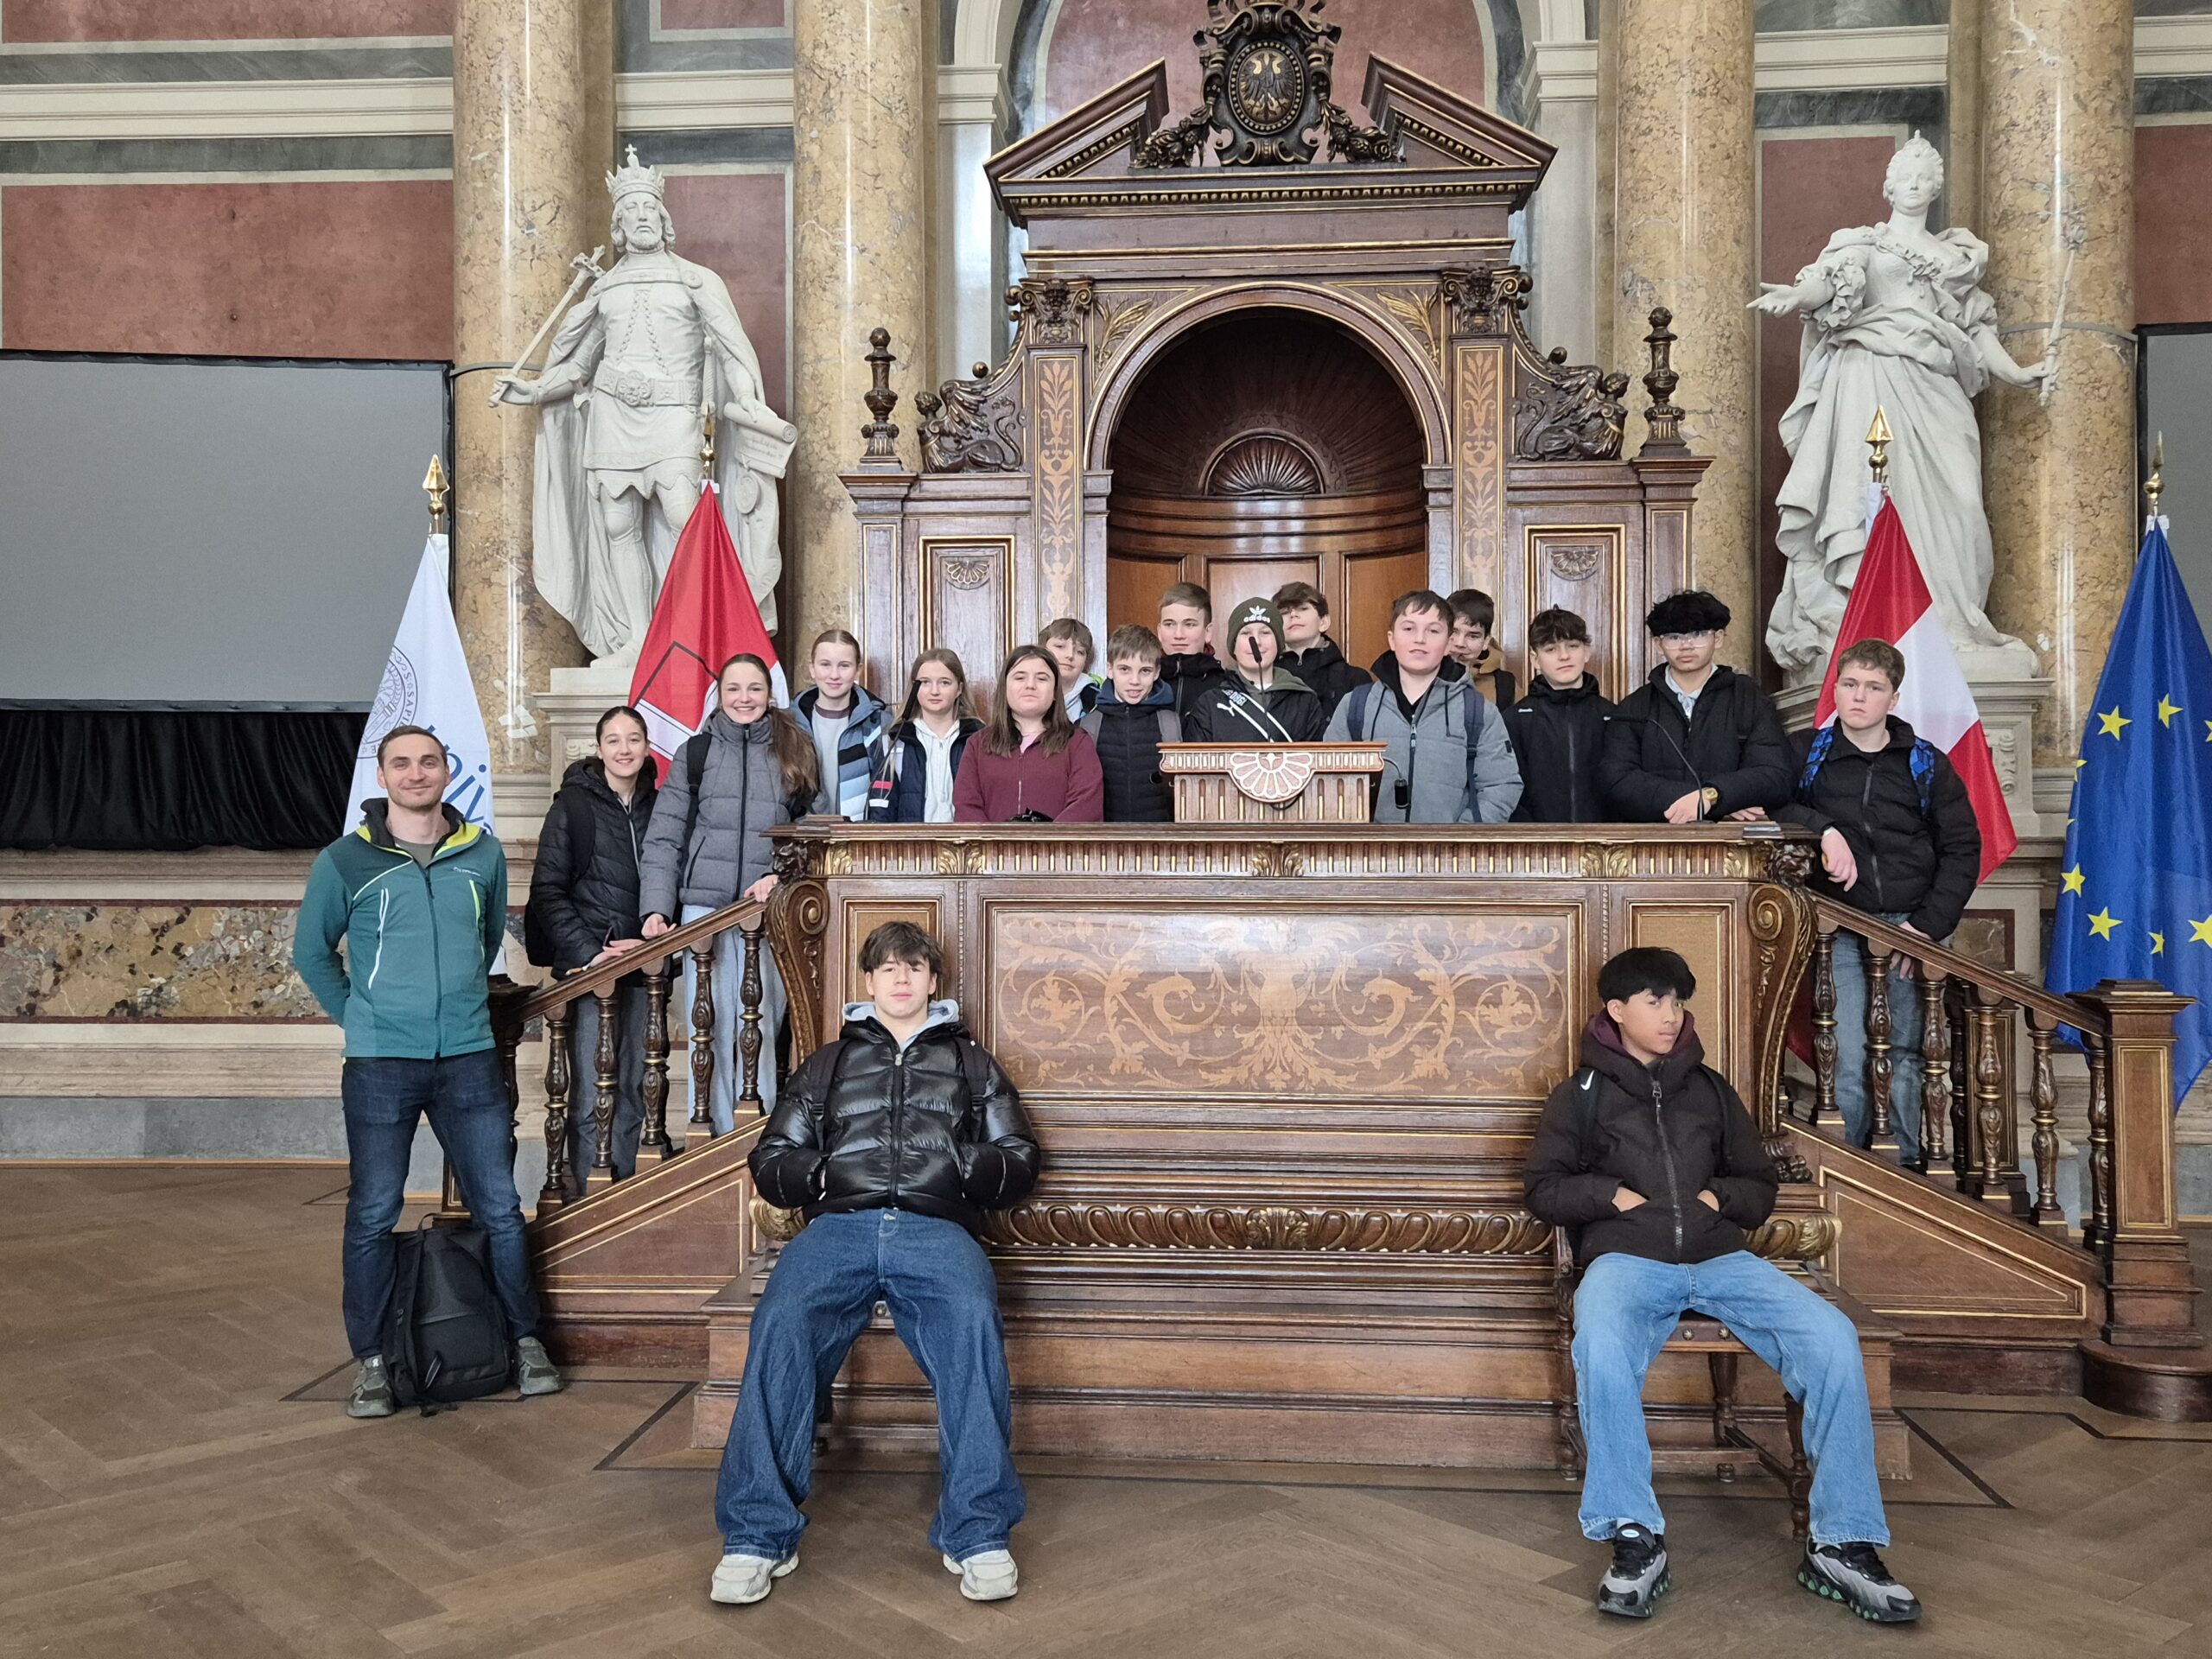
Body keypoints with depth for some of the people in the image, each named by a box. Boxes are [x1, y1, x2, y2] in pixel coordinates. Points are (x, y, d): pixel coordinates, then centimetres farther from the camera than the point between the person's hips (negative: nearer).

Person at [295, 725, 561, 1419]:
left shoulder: (483, 853, 4)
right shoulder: (345, 861, -2)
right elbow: (312, 952, 9)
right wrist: (357, 1016, 4)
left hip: (470, 1058, 2)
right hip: (380, 1065, -2)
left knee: (500, 1208, 4)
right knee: (372, 1217, 4)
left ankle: (526, 1341, 17)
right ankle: (371, 1362, 15)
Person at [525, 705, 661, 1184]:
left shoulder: (657, 807, 11)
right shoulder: (573, 805, 0)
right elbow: (547, 890, -4)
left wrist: (654, 938, -4)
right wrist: (590, 952, -13)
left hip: (641, 964, 4)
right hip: (587, 965, -4)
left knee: (632, 1090, 8)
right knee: (590, 1094, -5)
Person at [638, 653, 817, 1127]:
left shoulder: (796, 751, 10)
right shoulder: (695, 753, 9)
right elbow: (663, 839, 5)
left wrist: (783, 876, -10)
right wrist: (657, 908, -6)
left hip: (769, 911, 0)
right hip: (704, 907, 1)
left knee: (760, 1028, -4)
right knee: (711, 1029, 1)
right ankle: (716, 1139, 8)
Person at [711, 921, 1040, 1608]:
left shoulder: (970, 1062, 29)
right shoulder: (829, 1063, 31)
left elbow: (1020, 1162, 21)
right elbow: (769, 1160, 25)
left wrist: (966, 1164, 0)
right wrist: (819, 1172, 4)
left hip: (937, 1228, -1)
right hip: (839, 1224, 1)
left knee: (972, 1320, -36)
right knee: (780, 1324, -32)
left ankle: (978, 1532, -32)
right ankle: (759, 1534, -28)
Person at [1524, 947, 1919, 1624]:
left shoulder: (1709, 1089, 22)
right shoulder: (1582, 1094, 13)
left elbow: (1760, 1184, 24)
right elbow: (1544, 1189, 10)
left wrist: (1721, 1196, 2)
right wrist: (1611, 1194, -6)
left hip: (1720, 1256, 3)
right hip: (1625, 1257, -3)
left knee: (1832, 1337, -24)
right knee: (1600, 1349, -38)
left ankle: (1842, 1543, -17)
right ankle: (1637, 1540, -28)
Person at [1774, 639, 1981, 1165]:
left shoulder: (1925, 763, 10)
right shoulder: (1807, 753, 9)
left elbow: (1962, 848, 9)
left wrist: (1929, 922, -2)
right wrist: (1825, 830, -15)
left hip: (1909, 922, 1)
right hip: (1838, 928, -1)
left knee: (1908, 1056, -3)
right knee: (1845, 1057, -8)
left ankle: (1912, 1170, 6)